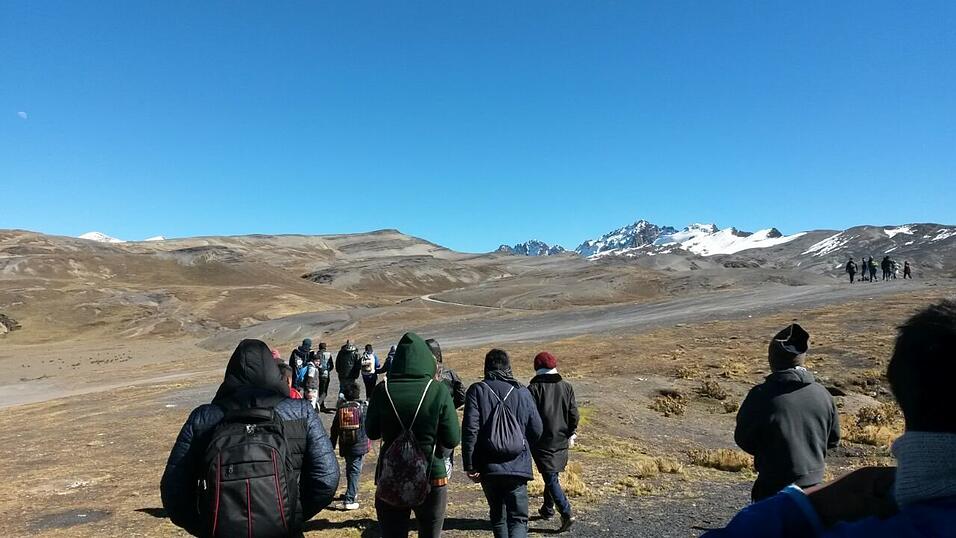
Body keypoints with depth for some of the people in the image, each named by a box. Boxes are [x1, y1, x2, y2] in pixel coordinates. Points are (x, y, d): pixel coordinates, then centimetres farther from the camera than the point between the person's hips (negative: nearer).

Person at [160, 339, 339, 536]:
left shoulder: (203, 418, -1)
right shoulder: (301, 412, -4)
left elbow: (172, 489, -2)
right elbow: (326, 478, -10)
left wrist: (202, 528, 10)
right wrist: (295, 518, 3)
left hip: (222, 530, 1)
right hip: (281, 530, -1)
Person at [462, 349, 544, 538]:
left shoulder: (477, 390, -4)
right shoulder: (523, 392, 2)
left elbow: (470, 429, -12)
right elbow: (536, 430, 4)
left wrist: (470, 465, -8)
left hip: (488, 467, 0)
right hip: (518, 467, 0)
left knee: (497, 516, 20)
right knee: (518, 518, 6)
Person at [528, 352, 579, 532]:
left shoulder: (534, 388, -11)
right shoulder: (566, 386, 2)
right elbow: (573, 413, 4)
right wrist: (572, 434, 15)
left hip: (542, 442, -5)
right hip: (561, 441, 5)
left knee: (550, 478, -2)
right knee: (552, 475, 21)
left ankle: (566, 513, -12)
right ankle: (547, 509, 35)